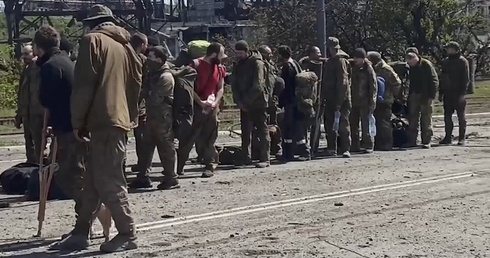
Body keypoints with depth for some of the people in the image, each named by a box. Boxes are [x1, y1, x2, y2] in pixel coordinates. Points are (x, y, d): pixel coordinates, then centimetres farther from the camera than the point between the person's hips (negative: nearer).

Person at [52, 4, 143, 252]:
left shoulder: (92, 40, -3)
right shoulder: (125, 46, 18)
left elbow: (83, 85, -10)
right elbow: (136, 84, 16)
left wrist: (78, 121, -4)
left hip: (103, 121, -8)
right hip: (120, 119, 8)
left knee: (108, 182, -3)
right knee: (93, 181, 11)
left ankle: (127, 234, 0)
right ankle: (80, 234, 17)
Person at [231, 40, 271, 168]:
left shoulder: (257, 63, -10)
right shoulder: (237, 65, 11)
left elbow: (257, 86, -16)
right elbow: (234, 84, 8)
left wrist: (246, 101, -16)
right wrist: (239, 102, -5)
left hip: (258, 103, -7)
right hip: (244, 104, 7)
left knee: (262, 130, -3)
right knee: (245, 131, 9)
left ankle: (265, 158, -1)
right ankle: (246, 157, 16)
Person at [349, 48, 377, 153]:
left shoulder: (368, 69, -5)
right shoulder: (353, 68, 12)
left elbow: (373, 86, -7)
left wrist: (372, 102, -12)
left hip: (365, 102, -6)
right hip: (354, 101, 6)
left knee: (366, 123, -5)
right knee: (353, 124, 7)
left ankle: (368, 145, 2)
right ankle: (355, 145, 14)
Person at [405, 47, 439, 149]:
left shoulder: (426, 64, -9)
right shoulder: (411, 67, 8)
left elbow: (434, 81, -10)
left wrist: (431, 96, -15)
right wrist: (409, 95, 8)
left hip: (426, 97, -6)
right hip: (414, 95, 6)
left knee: (426, 119, 0)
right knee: (412, 119, 6)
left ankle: (426, 142, 4)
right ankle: (412, 141, 11)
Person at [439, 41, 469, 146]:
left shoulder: (462, 61, -4)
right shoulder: (445, 62, 14)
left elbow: (466, 78, -8)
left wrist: (462, 93, -16)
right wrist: (440, 93, 12)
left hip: (458, 93, -6)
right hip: (447, 93, 6)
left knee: (461, 116, 1)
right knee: (447, 115, 6)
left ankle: (462, 138, 5)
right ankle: (448, 137, 12)